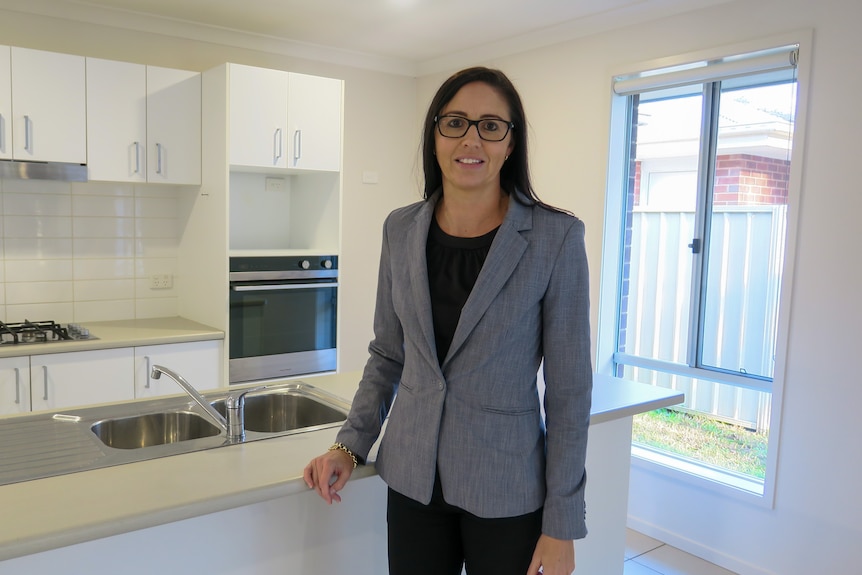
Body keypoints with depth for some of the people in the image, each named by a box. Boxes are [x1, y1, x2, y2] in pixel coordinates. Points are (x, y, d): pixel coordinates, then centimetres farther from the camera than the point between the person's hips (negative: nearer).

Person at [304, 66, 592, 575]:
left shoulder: (556, 237, -13)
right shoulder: (402, 229, -1)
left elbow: (569, 388, -10)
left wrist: (562, 527, -9)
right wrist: (351, 445, 0)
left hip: (506, 489, -3)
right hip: (412, 478, 4)